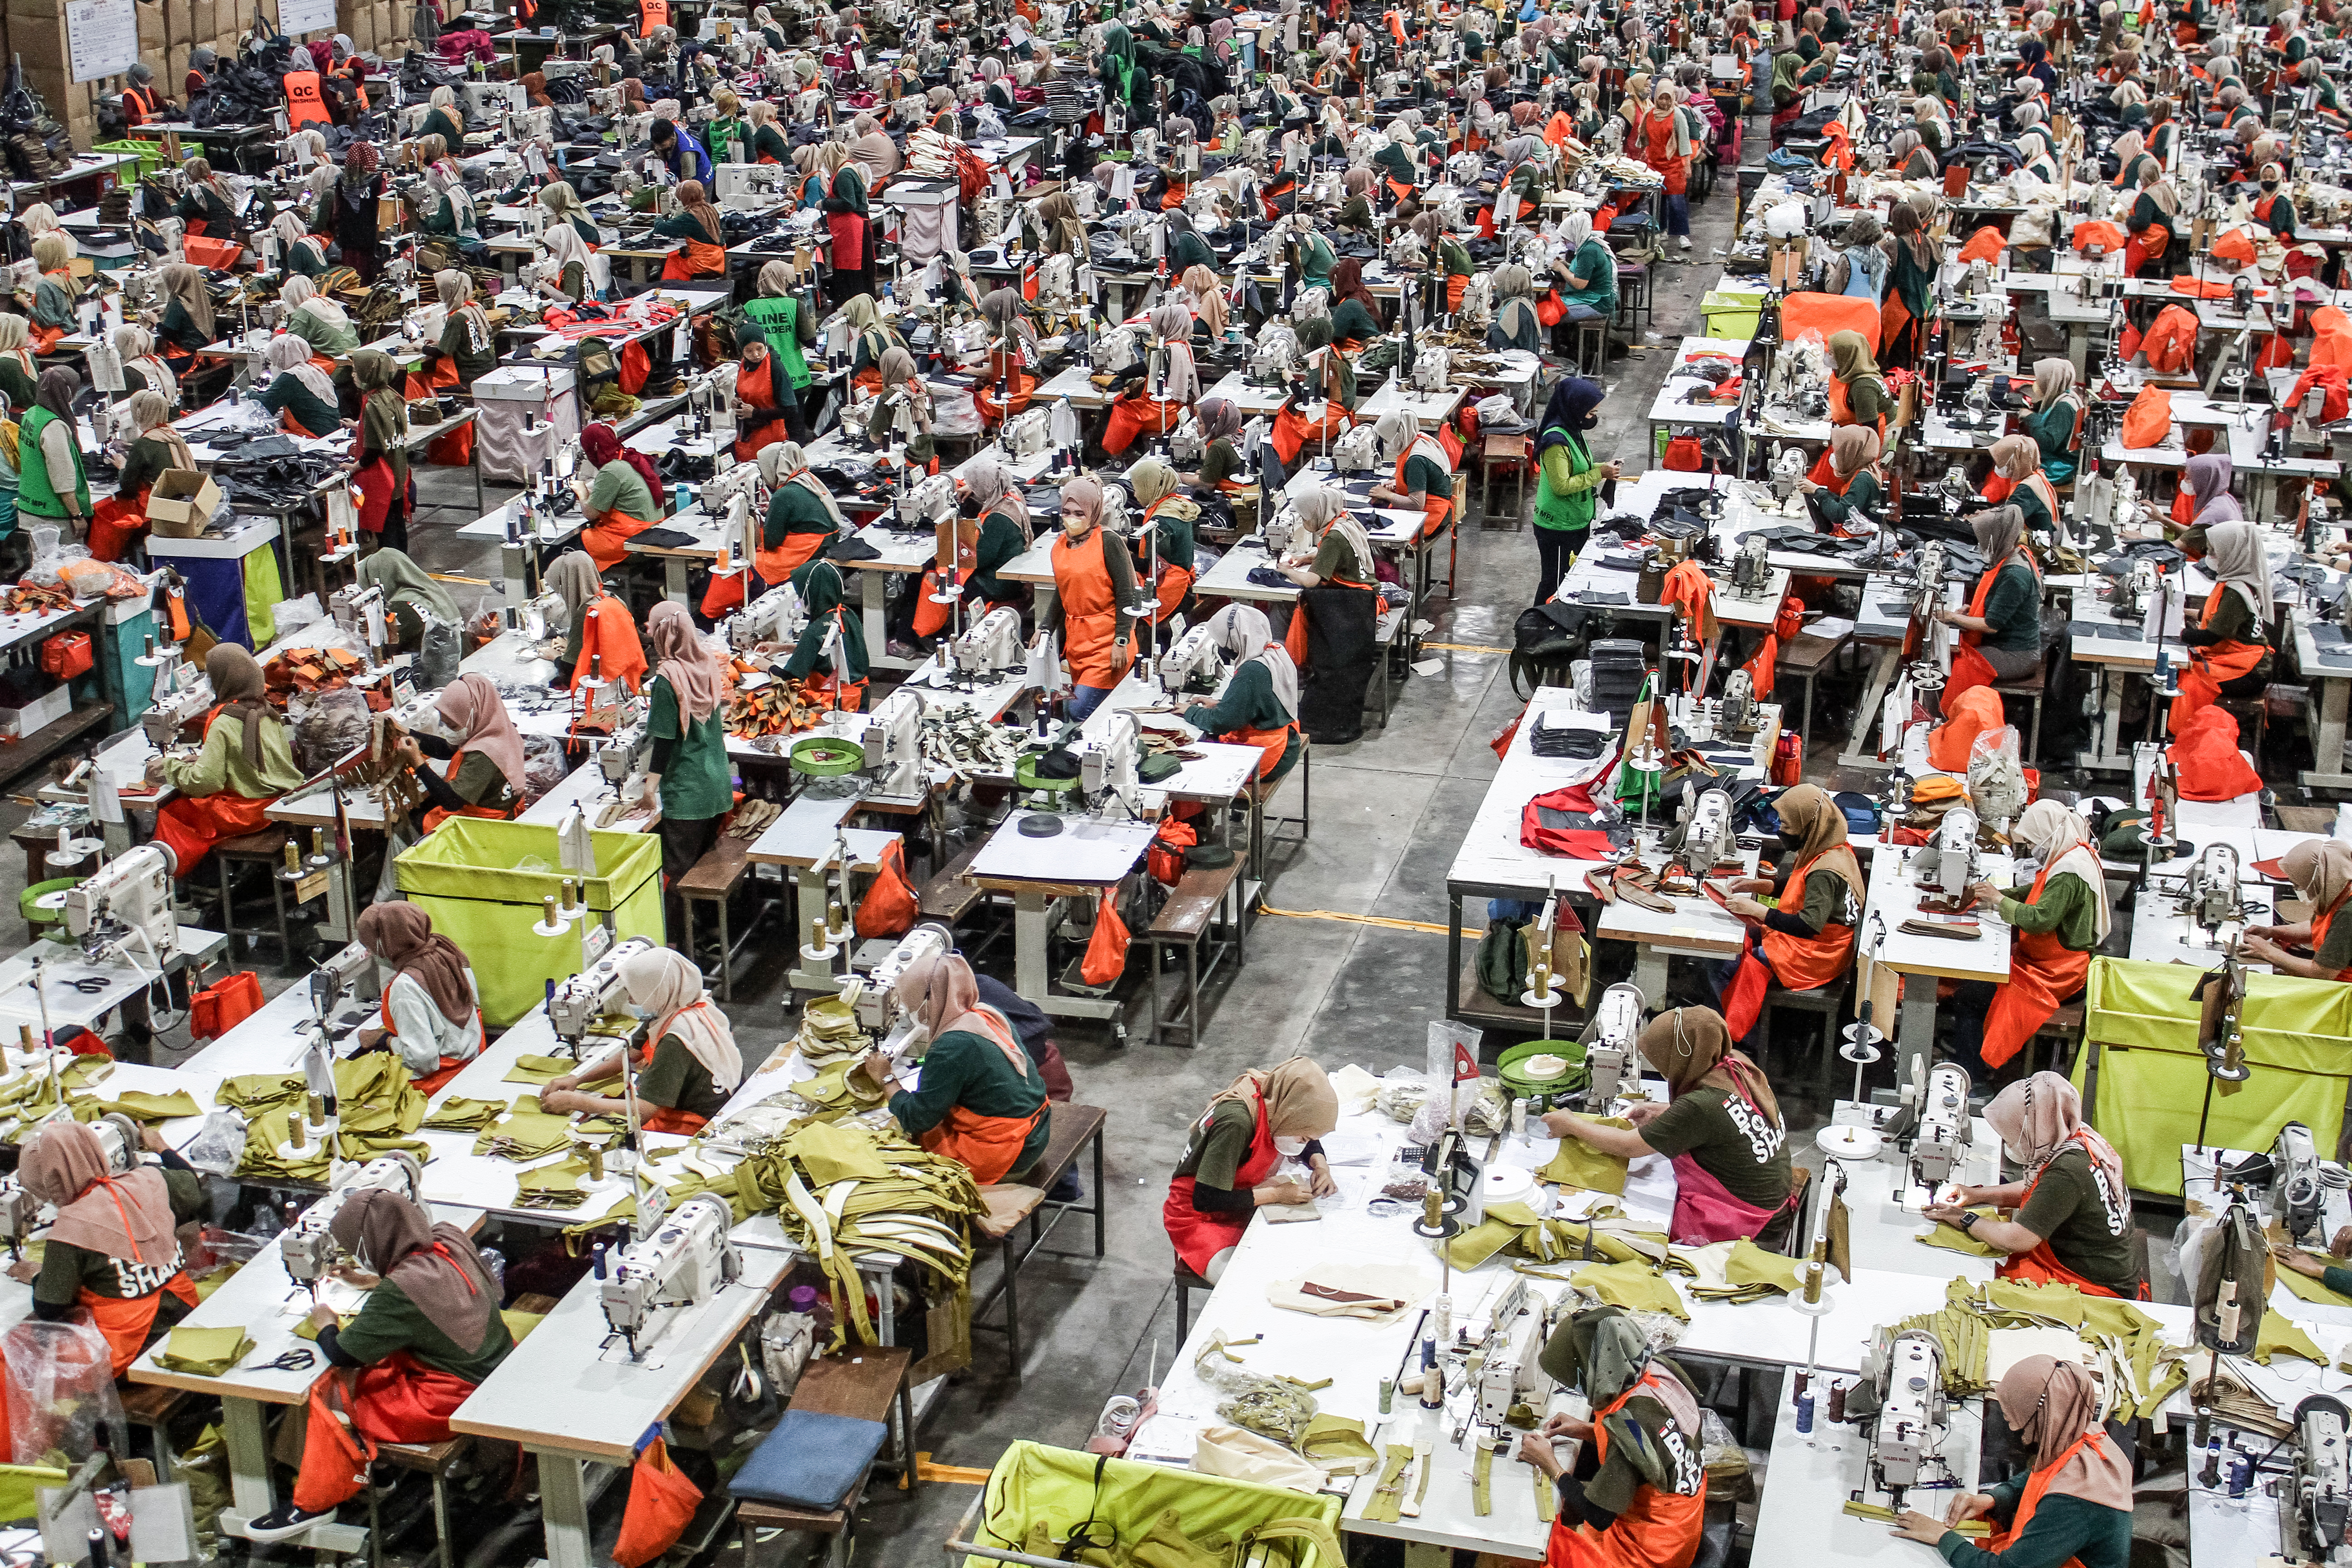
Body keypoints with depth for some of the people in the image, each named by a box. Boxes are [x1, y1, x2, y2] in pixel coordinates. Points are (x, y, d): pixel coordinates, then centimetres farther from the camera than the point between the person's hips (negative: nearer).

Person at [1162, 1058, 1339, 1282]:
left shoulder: (1277, 1099, -10)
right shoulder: (1236, 1122, -34)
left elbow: (1310, 1145, 12)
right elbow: (1206, 1200, -30)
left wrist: (1320, 1165, -10)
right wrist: (1277, 1194, -26)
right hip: (1198, 1216, -8)